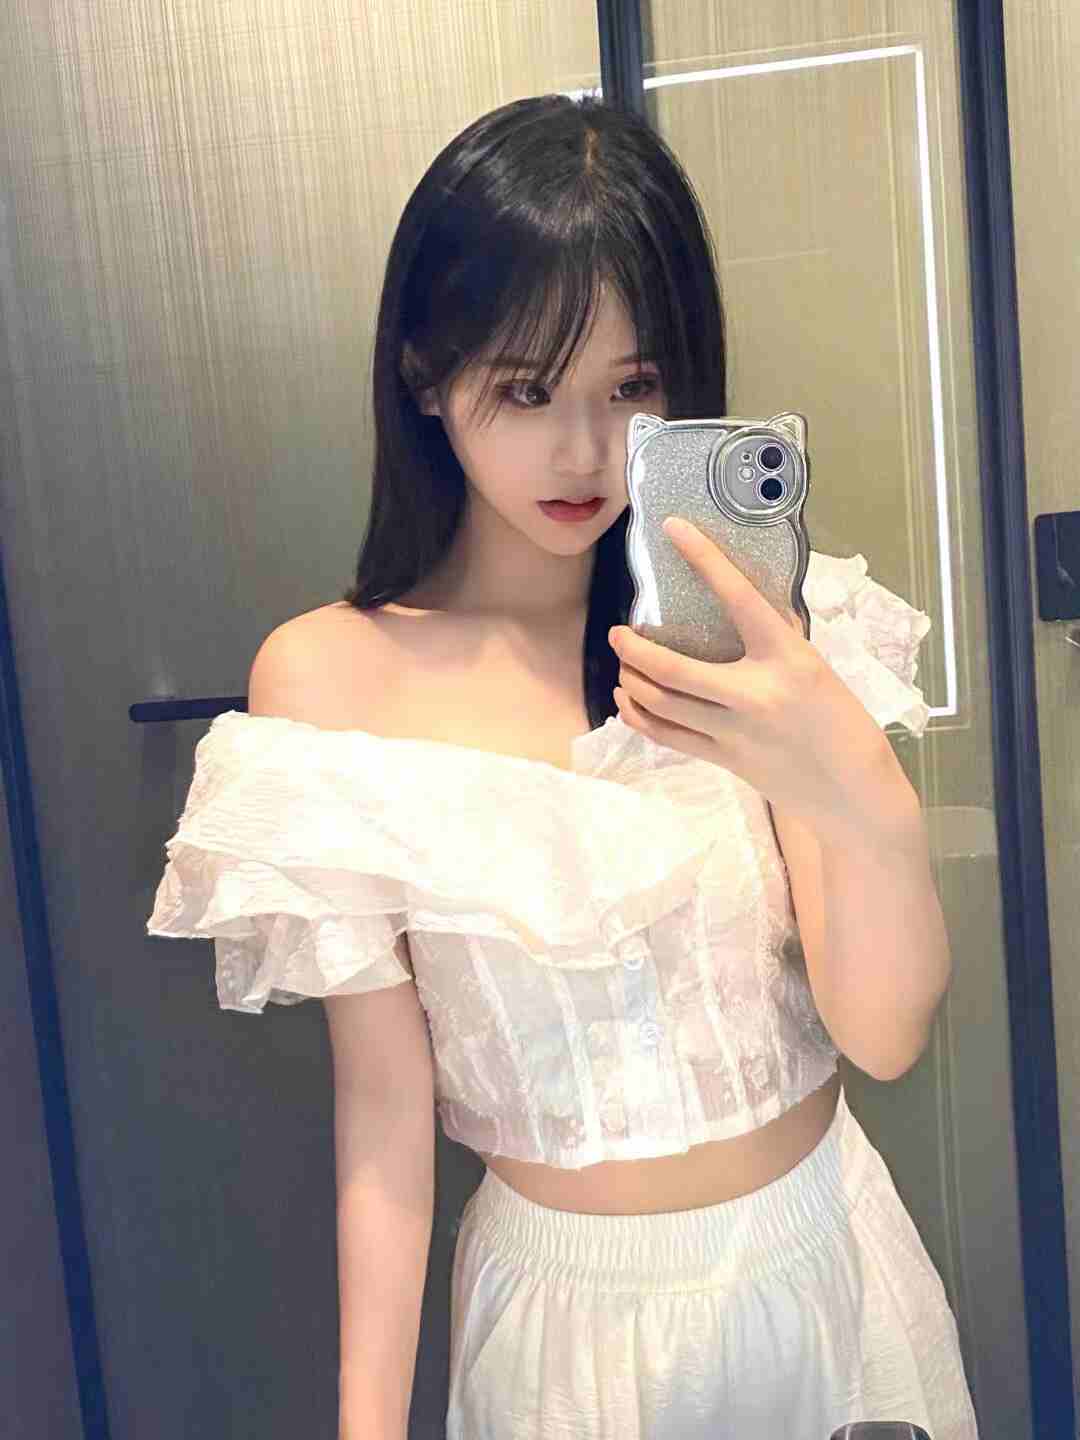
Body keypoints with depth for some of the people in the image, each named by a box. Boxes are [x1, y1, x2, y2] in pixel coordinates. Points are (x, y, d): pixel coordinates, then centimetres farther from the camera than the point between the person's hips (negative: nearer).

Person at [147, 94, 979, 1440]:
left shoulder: (745, 616, -11)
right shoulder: (332, 680, -15)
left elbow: (887, 1036, -15)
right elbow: (382, 1096, -9)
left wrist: (871, 811, -34)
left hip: (825, 1262, 3)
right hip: (570, 1309, -2)